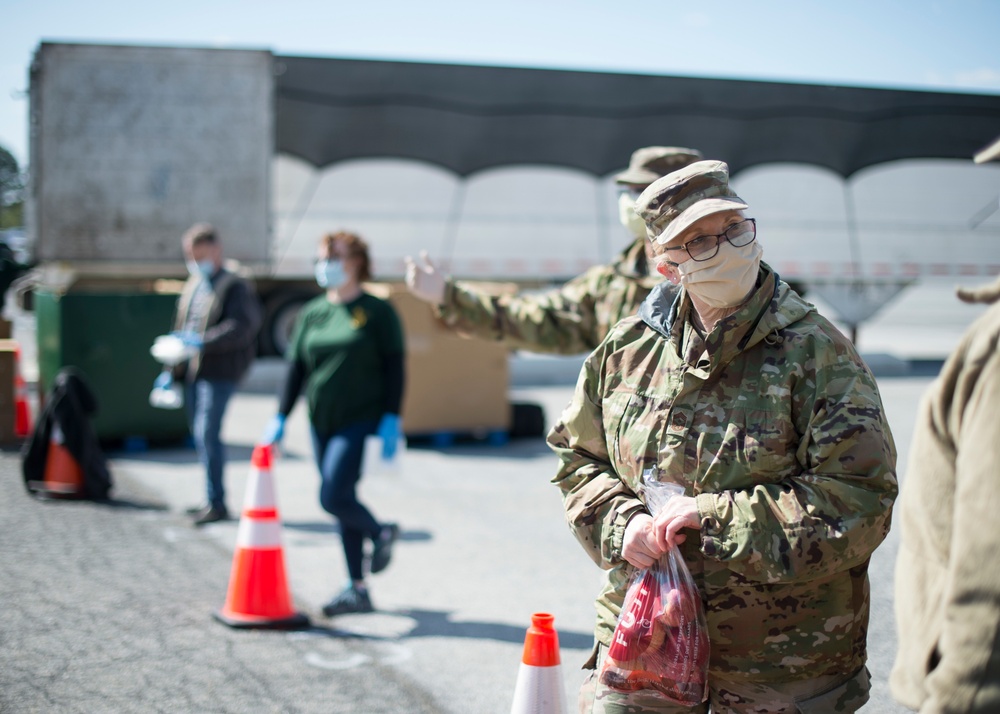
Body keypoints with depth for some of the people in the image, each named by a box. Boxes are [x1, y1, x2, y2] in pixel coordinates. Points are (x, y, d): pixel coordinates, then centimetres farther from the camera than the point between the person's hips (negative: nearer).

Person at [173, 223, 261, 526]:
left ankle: (217, 503, -7)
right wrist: (172, 370, 19)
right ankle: (212, 501, 21)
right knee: (199, 435, 11)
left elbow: (239, 328, -21)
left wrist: (204, 341, -31)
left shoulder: (235, 286, -8)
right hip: (191, 371, 8)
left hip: (219, 372, -8)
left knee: (207, 433, -14)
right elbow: (181, 328, 23)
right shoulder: (192, 286, 17)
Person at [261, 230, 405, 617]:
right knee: (342, 501, 8)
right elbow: (295, 367, 13)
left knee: (333, 496, -17)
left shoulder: (378, 312, -2)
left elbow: (394, 367, -4)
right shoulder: (311, 313, 11)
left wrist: (391, 418, -12)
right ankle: (357, 590, 17)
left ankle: (380, 533, 13)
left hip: (362, 421, -6)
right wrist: (280, 418, 7)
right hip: (322, 424, 6)